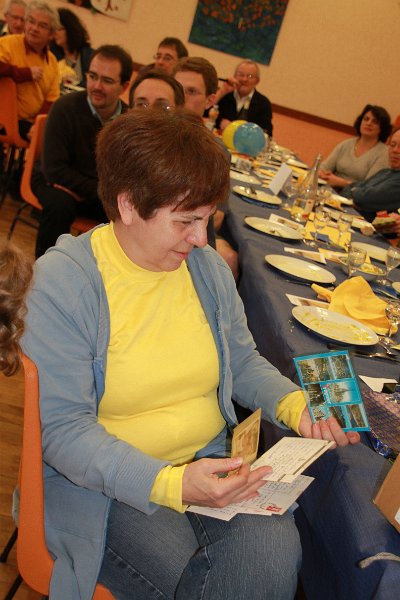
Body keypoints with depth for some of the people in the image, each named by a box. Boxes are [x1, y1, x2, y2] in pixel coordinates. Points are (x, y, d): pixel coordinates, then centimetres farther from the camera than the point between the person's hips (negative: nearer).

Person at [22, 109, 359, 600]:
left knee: (275, 553, -21)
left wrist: (292, 404, -7)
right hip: (106, 480, -4)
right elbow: (61, 429, -17)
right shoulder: (59, 283, -15)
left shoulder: (208, 267, 3)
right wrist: (170, 483, -29)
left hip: (211, 460, 5)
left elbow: (242, 361, 15)